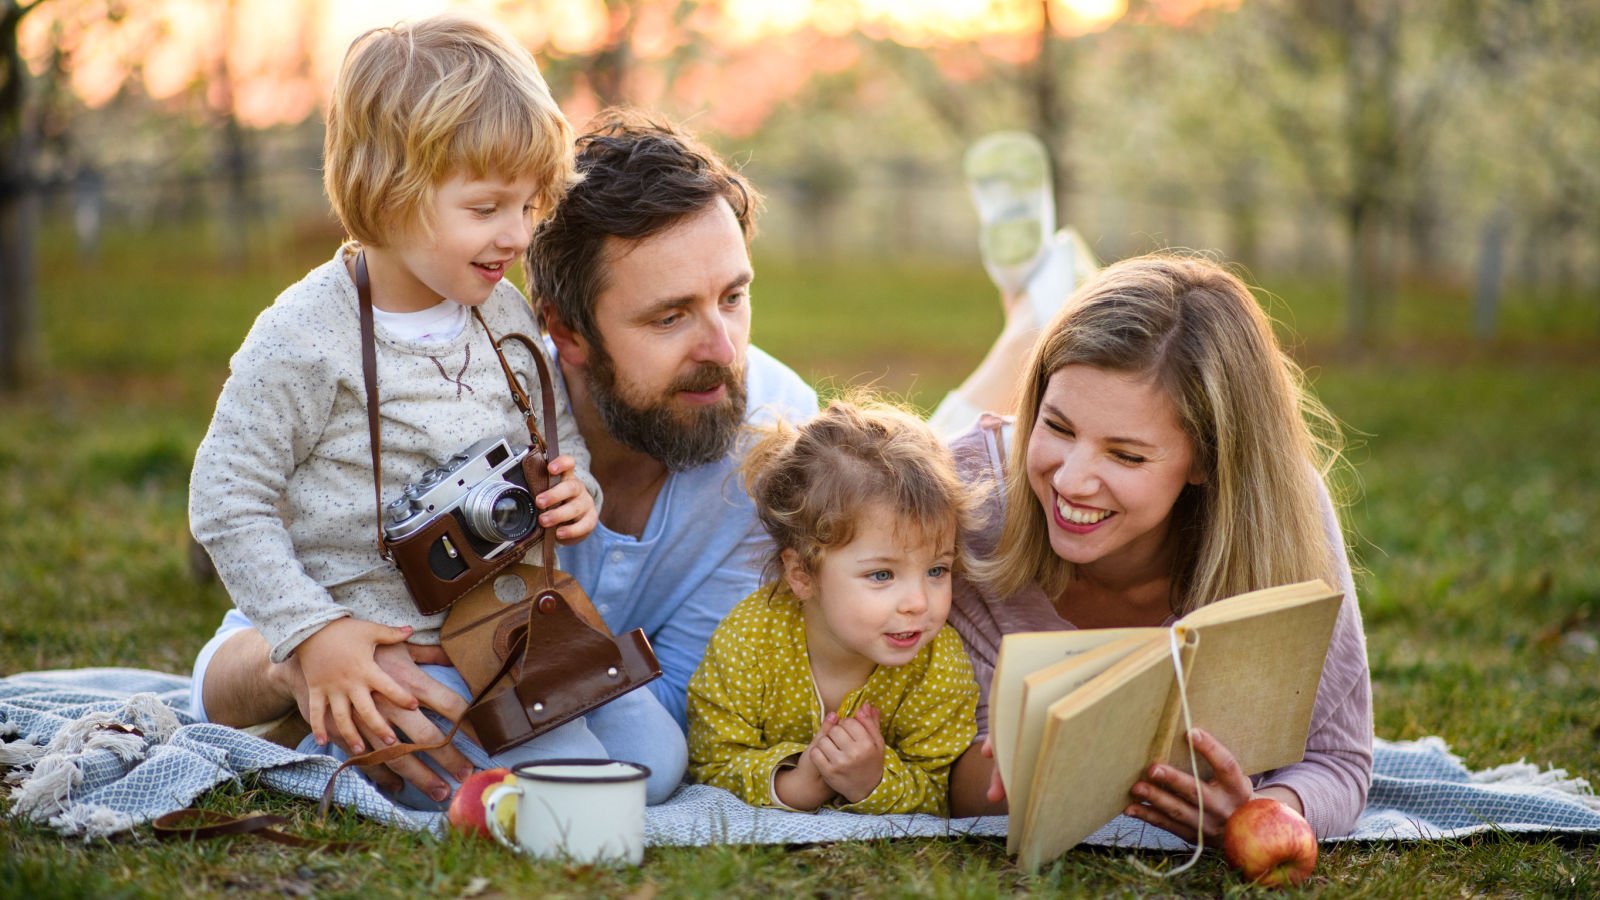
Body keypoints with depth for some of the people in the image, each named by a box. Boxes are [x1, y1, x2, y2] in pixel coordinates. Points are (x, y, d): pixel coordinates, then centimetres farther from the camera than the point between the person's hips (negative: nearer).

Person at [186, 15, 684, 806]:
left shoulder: (509, 316, 6)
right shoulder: (305, 338, -14)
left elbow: (559, 439, 22)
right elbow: (228, 499, -9)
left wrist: (575, 492, -2)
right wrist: (314, 635, -15)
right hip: (388, 645, -7)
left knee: (655, 757, -4)